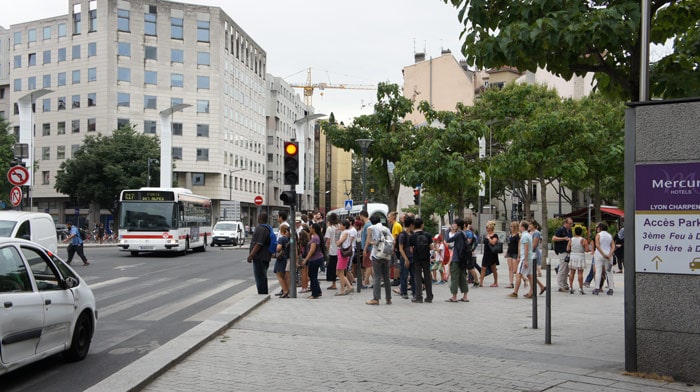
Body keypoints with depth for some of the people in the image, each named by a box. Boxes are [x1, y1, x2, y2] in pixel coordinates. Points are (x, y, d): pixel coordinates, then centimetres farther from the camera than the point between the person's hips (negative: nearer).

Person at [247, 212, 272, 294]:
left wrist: (251, 255, -21)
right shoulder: (268, 228, 15)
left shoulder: (261, 229, -19)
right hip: (265, 257, 11)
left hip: (260, 257, -11)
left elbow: (259, 244, -24)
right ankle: (264, 294, 23)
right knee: (263, 277, 17)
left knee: (260, 277, -6)